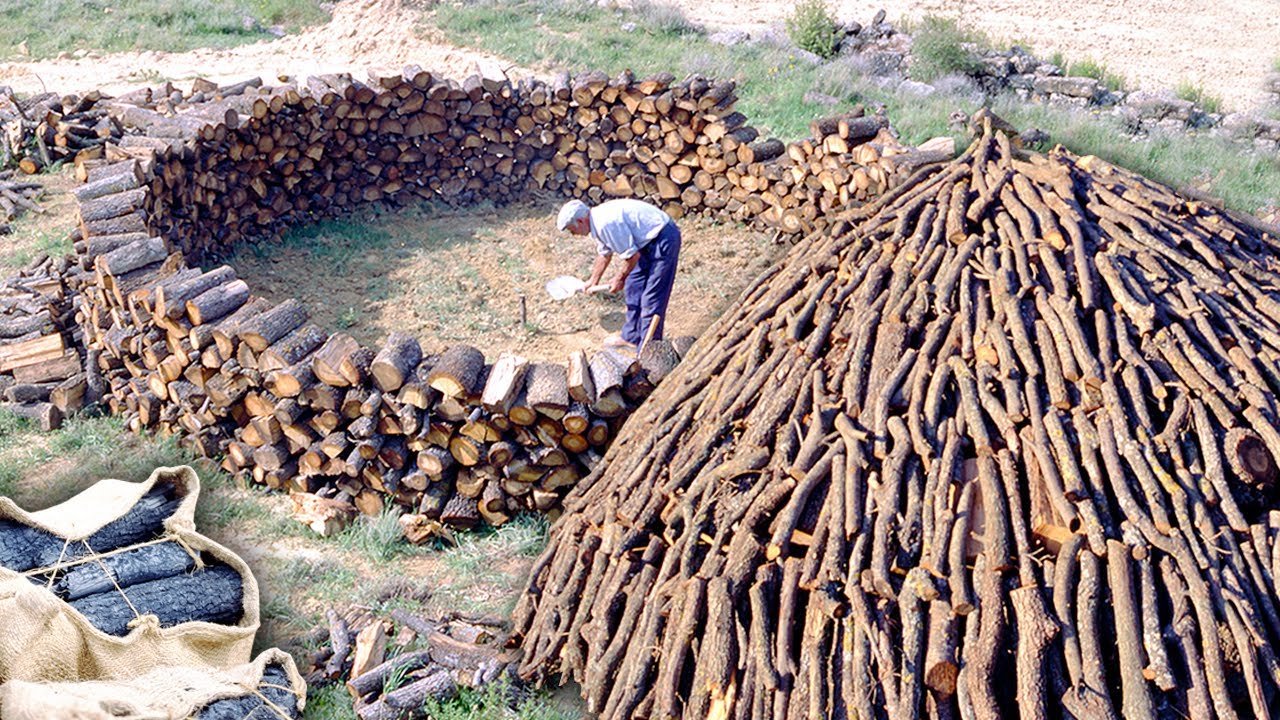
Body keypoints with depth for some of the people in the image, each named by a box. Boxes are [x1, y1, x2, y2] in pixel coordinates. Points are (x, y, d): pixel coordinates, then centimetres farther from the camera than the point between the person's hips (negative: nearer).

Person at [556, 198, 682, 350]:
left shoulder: (606, 224, -26)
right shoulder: (597, 220, 6)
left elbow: (633, 255, -20)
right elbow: (604, 253, 24)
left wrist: (619, 279, -5)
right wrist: (594, 280, 34)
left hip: (664, 239, -11)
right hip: (649, 240, 11)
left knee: (652, 297, -8)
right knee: (633, 286, 18)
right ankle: (631, 336, 29)